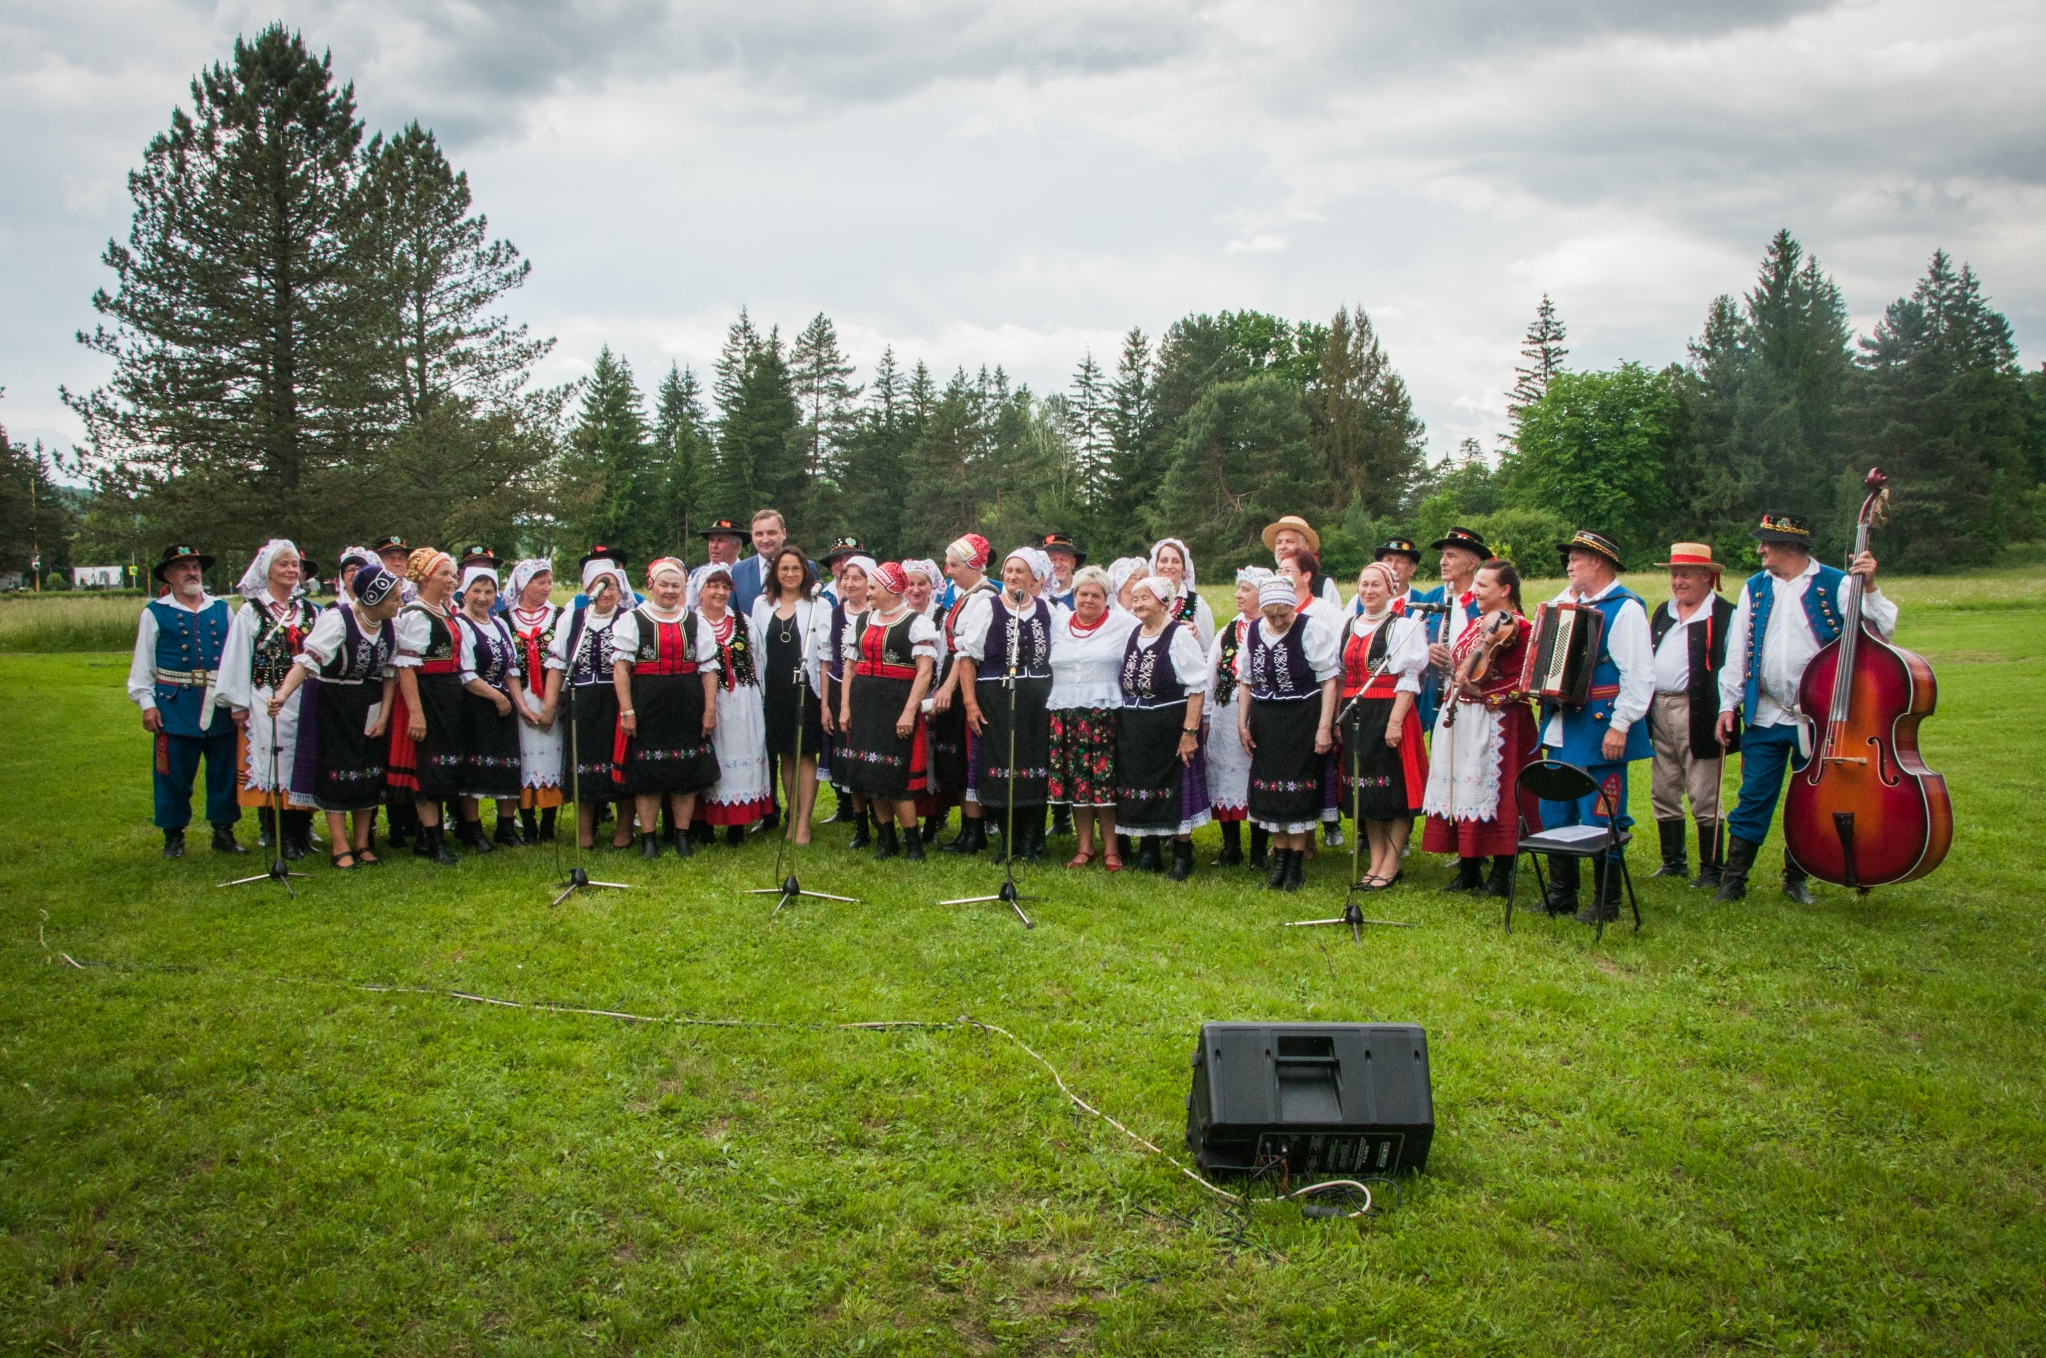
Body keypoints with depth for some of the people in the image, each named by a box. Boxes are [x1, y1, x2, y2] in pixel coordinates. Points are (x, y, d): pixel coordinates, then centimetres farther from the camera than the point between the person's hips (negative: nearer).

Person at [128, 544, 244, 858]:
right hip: (175, 706, -3)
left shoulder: (221, 609, 11)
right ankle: (173, 836, 14)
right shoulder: (155, 613, 3)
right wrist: (146, 703, -5)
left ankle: (223, 832, 18)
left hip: (220, 704, 3)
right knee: (174, 774, 1)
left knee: (225, 772, 7)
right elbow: (143, 661, 3)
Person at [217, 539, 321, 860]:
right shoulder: (251, 612, -1)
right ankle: (278, 837, 4)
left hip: (305, 700, 4)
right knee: (272, 765, -2)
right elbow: (238, 659, -2)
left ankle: (301, 832, 13)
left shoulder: (309, 610, 11)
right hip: (267, 702, -4)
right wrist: (238, 704, -5)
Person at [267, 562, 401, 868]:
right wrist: (283, 694, -46)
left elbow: (390, 672, 4)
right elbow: (308, 659, -32)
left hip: (370, 708, 5)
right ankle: (340, 847, 6)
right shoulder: (336, 619, -22)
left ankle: (362, 843, 17)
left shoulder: (389, 625, -4)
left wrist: (384, 716, -2)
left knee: (370, 772, 6)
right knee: (338, 772, -2)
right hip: (332, 704, -5)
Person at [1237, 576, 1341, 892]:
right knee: (1270, 791, 7)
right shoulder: (1253, 631, 4)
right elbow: (1246, 681, 13)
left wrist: (1324, 726, -15)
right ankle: (1279, 859, 19)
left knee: (1298, 791, -3)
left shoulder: (1311, 629, -11)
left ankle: (1296, 864, 6)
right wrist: (1242, 724, 9)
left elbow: (1329, 679, -10)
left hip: (1303, 720, -5)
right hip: (1265, 722, 5)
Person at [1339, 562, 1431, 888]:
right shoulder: (1349, 626, 13)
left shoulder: (1402, 626, -5)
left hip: (1389, 714, -6)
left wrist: (1395, 720, -20)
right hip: (1355, 715, 6)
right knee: (1364, 789, 9)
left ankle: (1391, 863, 6)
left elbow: (1408, 679, -11)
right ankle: (1376, 859, 18)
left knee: (1393, 788, -1)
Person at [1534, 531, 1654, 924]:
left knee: (1599, 822, -1)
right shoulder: (1572, 603, 14)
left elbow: (1640, 676, -17)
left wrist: (1621, 725, -21)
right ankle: (1560, 895, 23)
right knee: (1555, 816, 13)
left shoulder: (1625, 608, -11)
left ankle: (1607, 903, 10)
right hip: (1563, 731, 9)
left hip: (1600, 734, -9)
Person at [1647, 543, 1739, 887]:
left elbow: (1730, 669, -12)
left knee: (1704, 798, 0)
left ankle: (1710, 869, 10)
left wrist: (1723, 715, -19)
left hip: (1698, 715, -7)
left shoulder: (1723, 615, -6)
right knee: (1663, 794, 12)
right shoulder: (1663, 612, 17)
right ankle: (1673, 862, 24)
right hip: (1659, 713, 7)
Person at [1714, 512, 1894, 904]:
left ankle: (1796, 879, 24)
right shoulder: (1755, 588, 7)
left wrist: (1869, 588, -24)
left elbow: (1883, 630, -10)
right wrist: (1728, 704, 5)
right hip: (1764, 717, 2)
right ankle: (1733, 881, 10)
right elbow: (1737, 651, 9)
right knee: (1753, 801, 3)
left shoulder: (1835, 585, -4)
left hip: (1818, 719, -2)